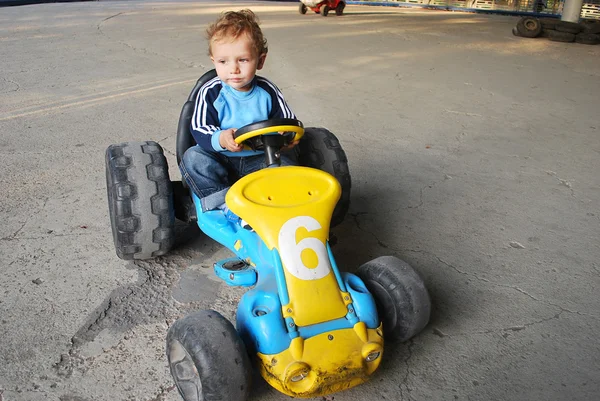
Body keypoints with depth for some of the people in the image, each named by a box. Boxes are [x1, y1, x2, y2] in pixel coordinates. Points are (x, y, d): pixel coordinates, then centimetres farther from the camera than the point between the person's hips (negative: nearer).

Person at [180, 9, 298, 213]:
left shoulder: (267, 91, -3)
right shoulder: (210, 93, -9)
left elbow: (288, 120, 4)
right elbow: (200, 129, -14)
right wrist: (220, 139, -37)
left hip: (259, 159, 1)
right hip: (220, 161, -1)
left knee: (289, 168, -20)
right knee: (192, 157, -25)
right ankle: (223, 202, -29)